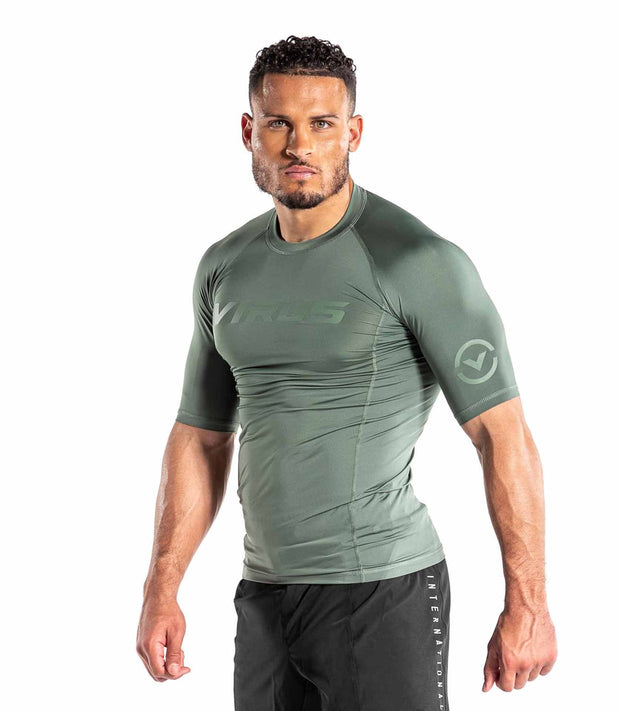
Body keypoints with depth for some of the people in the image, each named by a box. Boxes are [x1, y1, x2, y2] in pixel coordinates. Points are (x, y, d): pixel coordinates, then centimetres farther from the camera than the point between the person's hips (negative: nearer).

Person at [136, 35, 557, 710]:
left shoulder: (422, 262, -13)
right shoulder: (226, 268, 8)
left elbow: (503, 434, -13)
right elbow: (200, 437, 15)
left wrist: (526, 605, -16)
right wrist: (161, 592, 10)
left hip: (386, 594, -6)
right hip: (266, 597, 6)